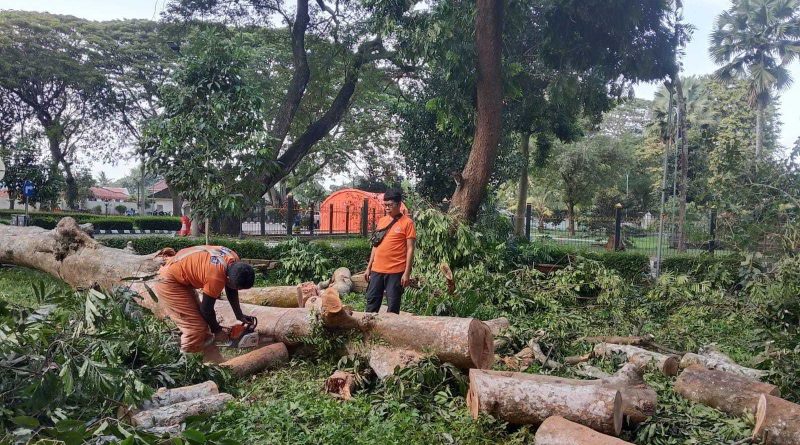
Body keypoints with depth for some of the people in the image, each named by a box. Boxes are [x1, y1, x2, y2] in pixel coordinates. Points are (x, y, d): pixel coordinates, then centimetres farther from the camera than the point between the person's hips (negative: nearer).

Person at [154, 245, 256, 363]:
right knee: (196, 328, -9)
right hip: (169, 282, -9)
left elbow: (231, 291, 9)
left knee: (202, 319, 13)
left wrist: (240, 316, 9)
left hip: (180, 276, 9)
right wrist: (217, 330, 0)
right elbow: (207, 309, -16)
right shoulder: (216, 277, -32)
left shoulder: (234, 262, -9)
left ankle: (214, 362, 22)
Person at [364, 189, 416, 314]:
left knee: (393, 304, 2)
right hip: (377, 270, 6)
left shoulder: (407, 222, -6)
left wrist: (407, 273, -13)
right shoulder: (381, 221, 12)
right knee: (372, 300, 9)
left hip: (395, 271, -6)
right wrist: (369, 267, 15)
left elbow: (410, 249, -8)